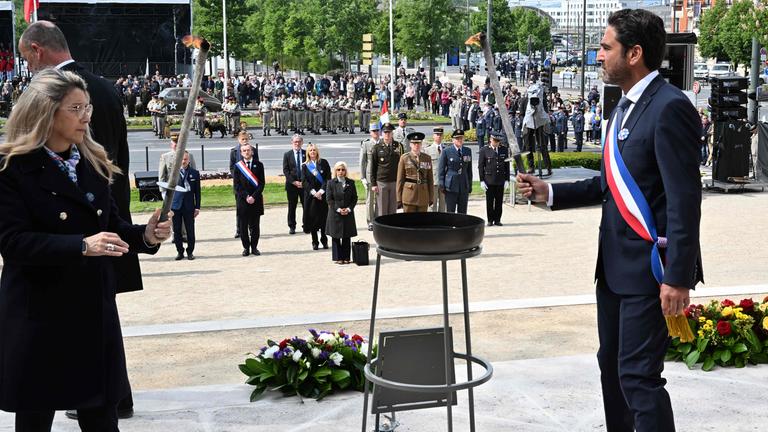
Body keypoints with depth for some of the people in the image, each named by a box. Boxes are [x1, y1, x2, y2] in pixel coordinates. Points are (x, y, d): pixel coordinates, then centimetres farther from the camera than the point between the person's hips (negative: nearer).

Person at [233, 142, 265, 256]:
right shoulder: (237, 166, 5)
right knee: (243, 226, 1)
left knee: (255, 226, 4)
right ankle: (246, 247, 9)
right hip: (242, 200, 0)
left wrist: (254, 196, -9)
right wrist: (246, 196, -10)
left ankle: (254, 247, 12)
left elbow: (261, 183, 1)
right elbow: (237, 185, 1)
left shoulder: (258, 165, 5)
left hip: (256, 200, 0)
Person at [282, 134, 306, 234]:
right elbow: (285, 171, -1)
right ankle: (292, 227, 12)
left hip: (305, 184, 0)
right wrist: (294, 182, -10)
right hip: (291, 185, 0)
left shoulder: (306, 154, 4)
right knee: (292, 206, 4)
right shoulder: (287, 155, 3)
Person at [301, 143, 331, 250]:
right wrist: (313, 192, -13)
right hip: (310, 196, 0)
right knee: (312, 218, 0)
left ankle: (324, 241, 12)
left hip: (323, 194, 0)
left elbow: (328, 178, -2)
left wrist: (321, 191, -12)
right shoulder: (305, 166, 6)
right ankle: (315, 242, 6)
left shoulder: (323, 163, 4)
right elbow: (304, 181, -1)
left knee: (324, 217, -1)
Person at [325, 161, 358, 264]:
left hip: (348, 213, 2)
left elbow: (355, 198, 5)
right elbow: (329, 199, -3)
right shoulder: (331, 183, -1)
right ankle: (338, 257, 9)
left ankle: (346, 257, 11)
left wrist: (349, 209, -8)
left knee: (347, 236, 4)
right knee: (336, 237, 3)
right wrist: (338, 209, -13)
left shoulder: (351, 182, 4)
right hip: (335, 213, -2)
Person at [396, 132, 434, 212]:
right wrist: (399, 198, -2)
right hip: (409, 193, -2)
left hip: (423, 194, 2)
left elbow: (430, 179, 11)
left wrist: (431, 197, 7)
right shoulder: (404, 158, 2)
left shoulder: (427, 158, 9)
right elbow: (400, 179, 2)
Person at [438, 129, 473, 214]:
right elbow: (441, 169, 0)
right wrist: (442, 185, -5)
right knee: (450, 212, -2)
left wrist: (470, 185, 11)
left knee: (463, 213, 7)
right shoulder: (446, 151, -2)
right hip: (451, 186, -4)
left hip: (464, 187, 4)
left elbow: (469, 169, 14)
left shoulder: (468, 151, 10)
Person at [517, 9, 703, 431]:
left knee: (638, 375, -8)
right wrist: (550, 193, 10)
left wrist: (677, 276, -23)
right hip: (616, 265, 10)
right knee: (612, 365, 17)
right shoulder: (626, 106, 12)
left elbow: (685, 198, -21)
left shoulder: (669, 108, -17)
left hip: (650, 269, -10)